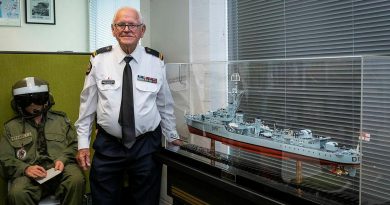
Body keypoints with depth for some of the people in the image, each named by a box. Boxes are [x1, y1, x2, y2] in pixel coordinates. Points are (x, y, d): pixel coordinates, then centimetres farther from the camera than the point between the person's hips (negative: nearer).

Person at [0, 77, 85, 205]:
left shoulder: (61, 119, 19)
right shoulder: (11, 127, 18)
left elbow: (74, 144, 14)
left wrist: (63, 159, -7)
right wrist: (25, 168, -9)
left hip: (61, 168, 1)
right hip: (30, 173, 0)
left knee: (76, 180, -33)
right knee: (17, 193, -34)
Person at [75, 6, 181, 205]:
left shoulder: (156, 61, -3)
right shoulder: (99, 60, -4)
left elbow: (164, 104, 5)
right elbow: (87, 104, 1)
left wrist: (172, 136, 12)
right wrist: (83, 143, 1)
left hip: (146, 145, 0)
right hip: (107, 145, 0)